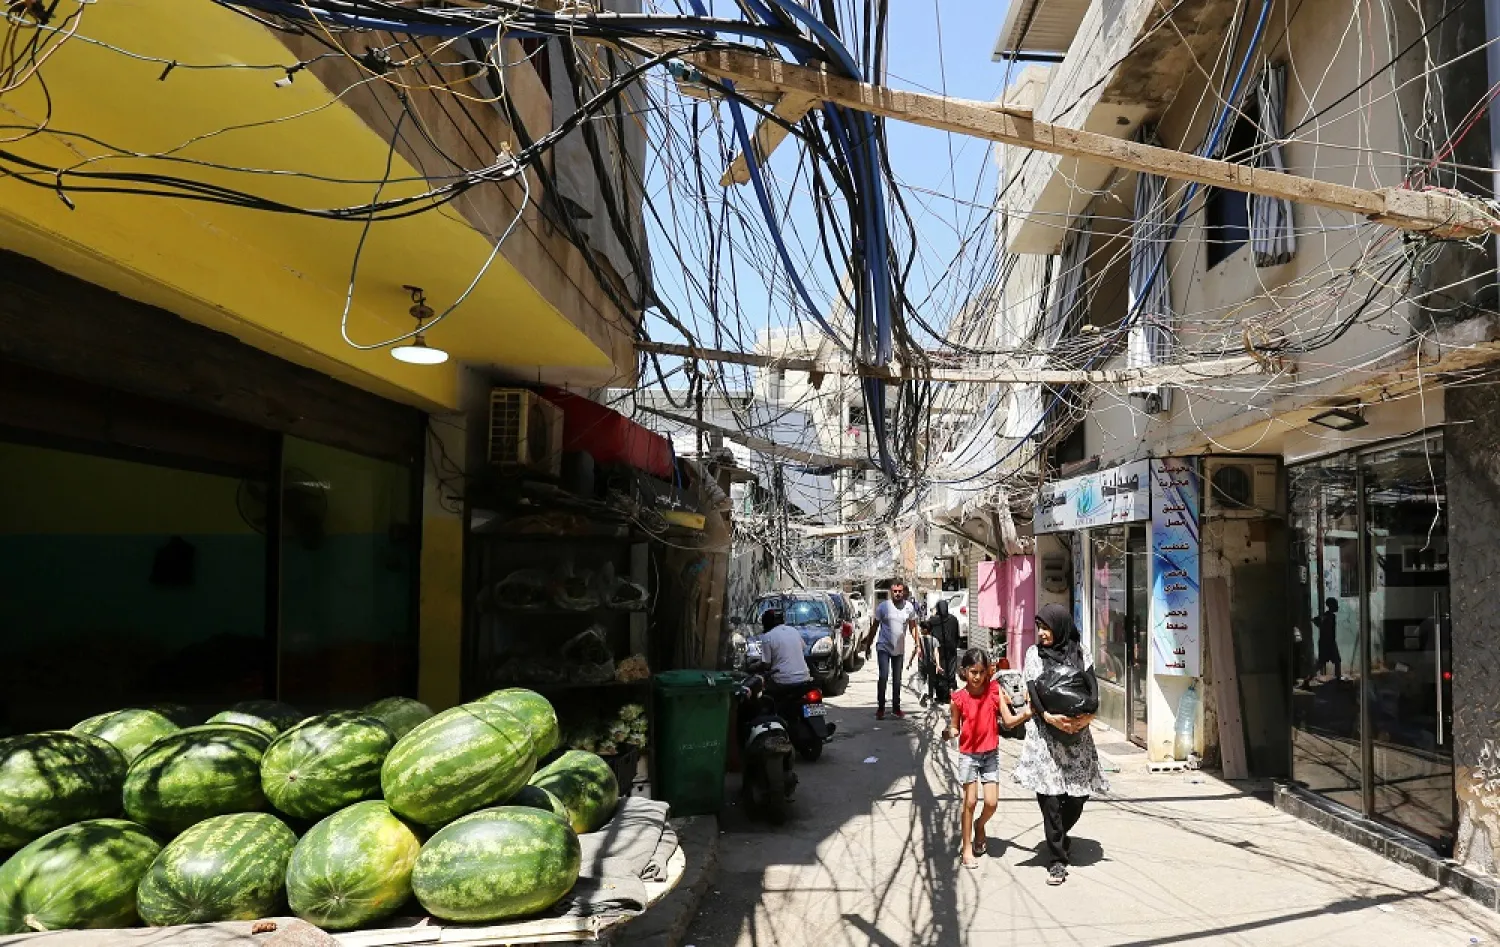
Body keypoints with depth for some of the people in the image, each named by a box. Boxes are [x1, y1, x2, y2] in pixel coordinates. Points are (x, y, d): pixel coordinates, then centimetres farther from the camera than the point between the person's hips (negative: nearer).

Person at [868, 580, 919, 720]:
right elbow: (874, 626, -1)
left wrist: (918, 644, -1)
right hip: (883, 647, -3)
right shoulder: (883, 606, -8)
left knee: (897, 679, 12)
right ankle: (880, 708, -5)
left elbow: (913, 627, 7)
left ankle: (896, 707, 24)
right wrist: (868, 646, 1)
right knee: (884, 677, -14)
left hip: (899, 649, 3)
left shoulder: (909, 607, -2)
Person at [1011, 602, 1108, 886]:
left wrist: (1087, 717, -19)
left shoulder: (1080, 655, 7)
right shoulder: (1034, 654, 4)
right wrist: (1049, 717, -22)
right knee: (1050, 797, -8)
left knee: (1077, 795, 3)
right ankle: (1057, 861, 2)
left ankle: (1060, 837, 33)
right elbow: (1032, 693, -6)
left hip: (1077, 736, 2)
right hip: (1044, 735, -2)